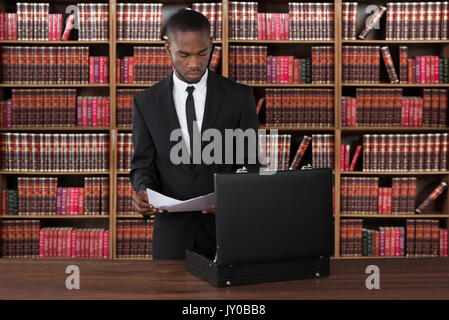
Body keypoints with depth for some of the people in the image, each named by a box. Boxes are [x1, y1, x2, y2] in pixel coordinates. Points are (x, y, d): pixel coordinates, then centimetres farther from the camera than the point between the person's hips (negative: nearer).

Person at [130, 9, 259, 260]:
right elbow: (144, 163, 5)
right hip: (172, 232, 1)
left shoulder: (240, 96, -2)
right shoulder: (146, 102, 1)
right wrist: (143, 191, -17)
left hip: (227, 229, 0)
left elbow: (252, 163, 0)